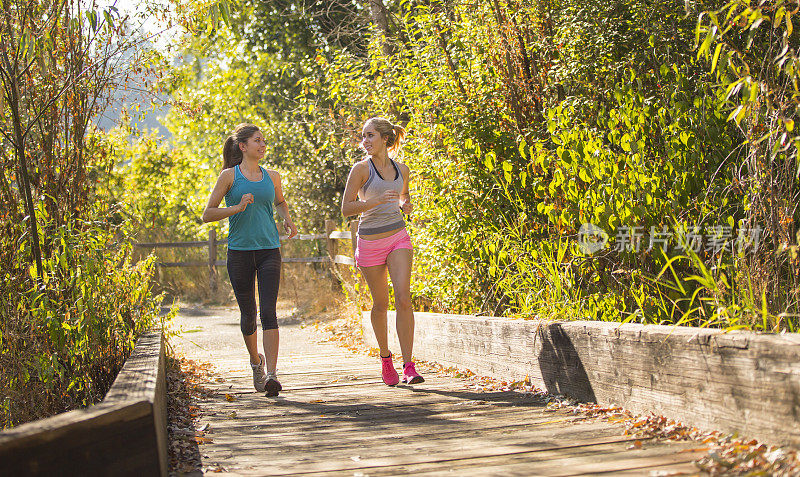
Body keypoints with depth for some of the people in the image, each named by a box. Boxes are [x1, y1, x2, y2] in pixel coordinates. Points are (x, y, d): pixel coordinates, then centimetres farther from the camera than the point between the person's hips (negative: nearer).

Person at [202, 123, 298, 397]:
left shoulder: (272, 177, 11)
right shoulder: (229, 176, 1)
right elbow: (207, 214, -1)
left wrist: (287, 219, 11)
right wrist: (237, 208, -15)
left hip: (269, 250, 1)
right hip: (240, 251, -1)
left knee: (268, 312, -12)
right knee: (248, 314, 7)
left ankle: (272, 374, -19)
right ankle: (256, 361, 33)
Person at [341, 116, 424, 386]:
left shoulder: (402, 170, 6)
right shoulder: (361, 169, -6)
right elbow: (346, 208, -9)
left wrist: (406, 205, 2)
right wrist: (377, 200, -22)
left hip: (398, 238, 2)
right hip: (370, 241, -2)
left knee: (403, 298, -15)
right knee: (380, 303, 7)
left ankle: (408, 366, -16)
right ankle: (385, 357, 30)